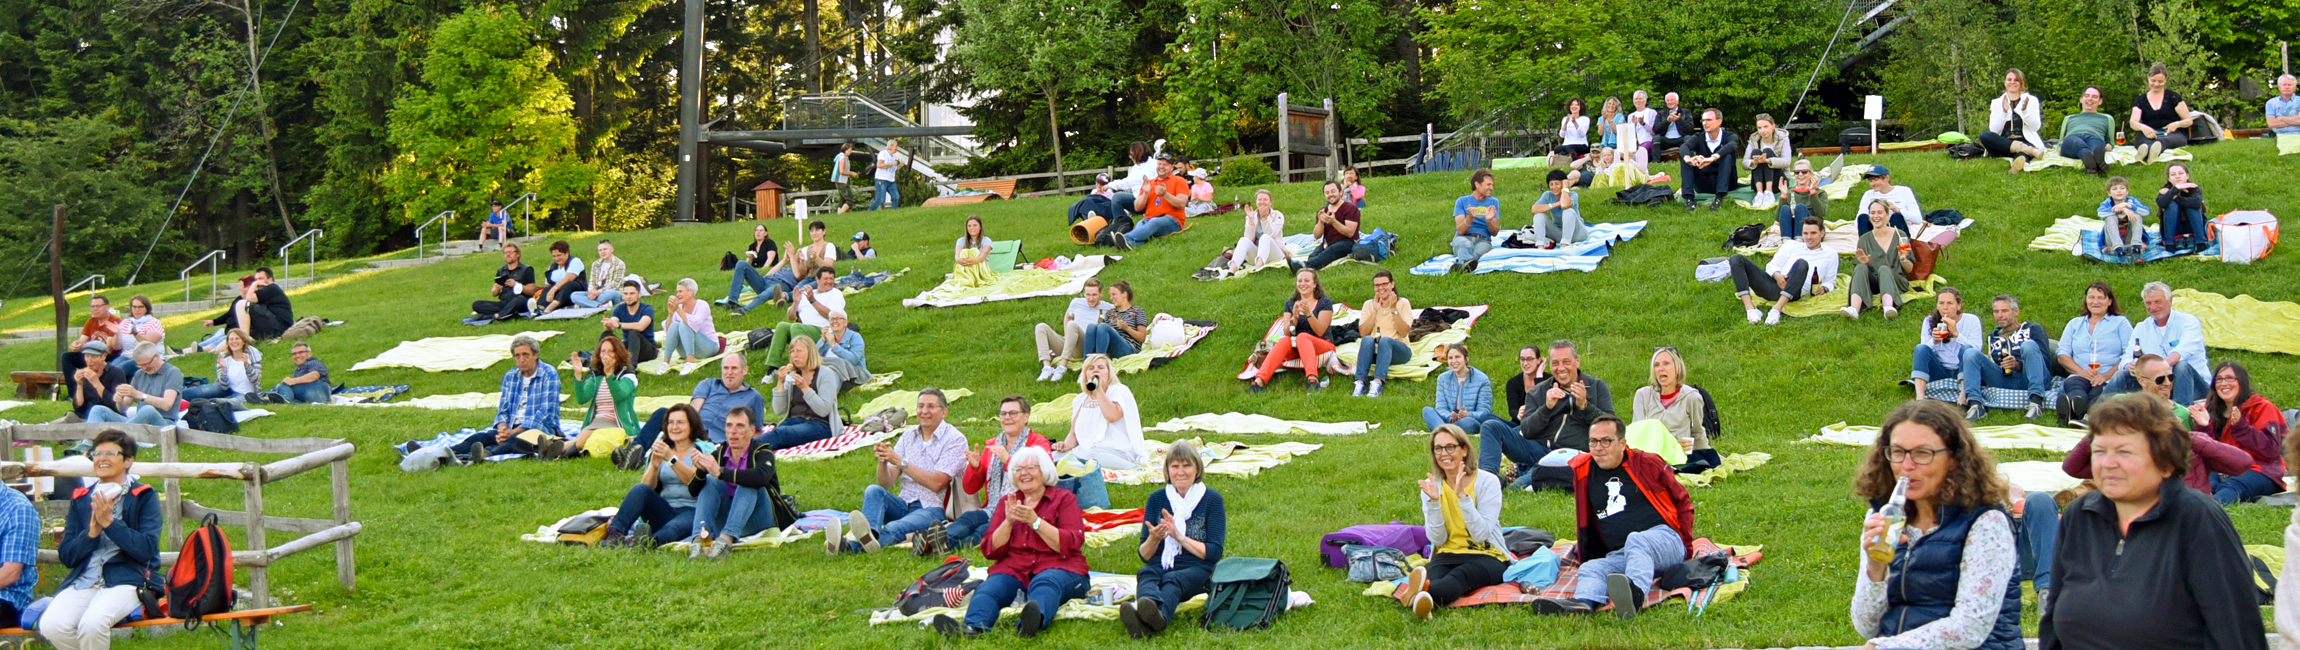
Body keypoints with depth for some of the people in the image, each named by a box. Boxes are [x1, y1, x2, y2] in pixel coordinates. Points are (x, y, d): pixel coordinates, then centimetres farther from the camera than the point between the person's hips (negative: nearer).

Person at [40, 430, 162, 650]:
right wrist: (91, 533, -6)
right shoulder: (81, 498, 16)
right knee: (51, 625, -26)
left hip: (127, 580, -4)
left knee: (92, 622, -34)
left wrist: (110, 522, -13)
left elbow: (147, 549, -7)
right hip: (83, 582, 4)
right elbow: (66, 556, 12)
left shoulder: (144, 497, 5)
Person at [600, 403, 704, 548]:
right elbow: (648, 487, 5)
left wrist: (671, 458, -22)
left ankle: (651, 540, -70)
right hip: (663, 512, 4)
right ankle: (614, 534, -43)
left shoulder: (702, 450, 7)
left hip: (691, 511, -4)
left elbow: (695, 482, -12)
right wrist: (654, 466, -15)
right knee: (639, 489, -25)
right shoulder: (660, 451, 19)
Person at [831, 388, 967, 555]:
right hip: (903, 505, 5)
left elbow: (936, 483, -16)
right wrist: (882, 461, -16)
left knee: (893, 528, -36)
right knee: (873, 491, -26)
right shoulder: (908, 437, 15)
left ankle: (851, 546, -66)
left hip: (933, 508, -5)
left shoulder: (955, 439, -2)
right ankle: (870, 536, -58)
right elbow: (886, 482, 6)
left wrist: (900, 462, -19)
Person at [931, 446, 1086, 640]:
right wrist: (1008, 522, -6)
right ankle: (972, 627, -60)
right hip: (1014, 569, 3)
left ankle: (1035, 622, -70)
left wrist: (1035, 521, -13)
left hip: (1057, 568, -3)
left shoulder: (1064, 499, 10)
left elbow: (1071, 545, -5)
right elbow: (990, 551, 10)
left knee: (1044, 584, -37)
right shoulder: (1007, 503, 20)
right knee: (990, 587, -29)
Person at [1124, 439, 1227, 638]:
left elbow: (1214, 552, -1)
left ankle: (1158, 615, -73)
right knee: (1145, 575, -34)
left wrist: (1178, 536, -12)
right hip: (1159, 566, 3)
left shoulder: (1212, 499, 6)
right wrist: (1153, 540, -12)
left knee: (1172, 579, -37)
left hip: (1196, 570, -3)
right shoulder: (1156, 499, 14)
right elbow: (1144, 555, 12)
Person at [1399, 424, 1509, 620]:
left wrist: (1462, 496, -22)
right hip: (1447, 555, 3)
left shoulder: (1487, 482, -3)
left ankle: (1425, 589, -72)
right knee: (1433, 576, -35)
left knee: (1460, 576, -39)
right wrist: (1433, 501, -15)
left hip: (1487, 556, -3)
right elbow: (1438, 540, -1)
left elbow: (1480, 535, -13)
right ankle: (1423, 599, -71)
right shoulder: (1432, 486, 8)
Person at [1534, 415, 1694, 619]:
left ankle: (1636, 594, -67)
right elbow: (1584, 520, 30)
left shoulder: (1647, 464, 3)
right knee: (1592, 568, -24)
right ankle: (1584, 602, -59)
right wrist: (1584, 551, 27)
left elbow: (1682, 502, 12)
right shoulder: (1583, 471, 13)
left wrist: (1685, 544, 9)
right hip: (1618, 556, 5)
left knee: (1636, 541, -36)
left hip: (1664, 540, -5)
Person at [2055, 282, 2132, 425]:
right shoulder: (2074, 324, 27)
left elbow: (2130, 355, 4)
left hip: (2110, 380, -2)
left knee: (2098, 391, -39)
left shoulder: (2120, 323, 18)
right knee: (2073, 384, -36)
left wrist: (2108, 374, -13)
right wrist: (2081, 371, -5)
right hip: (2080, 376, 2)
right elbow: (2063, 355, 16)